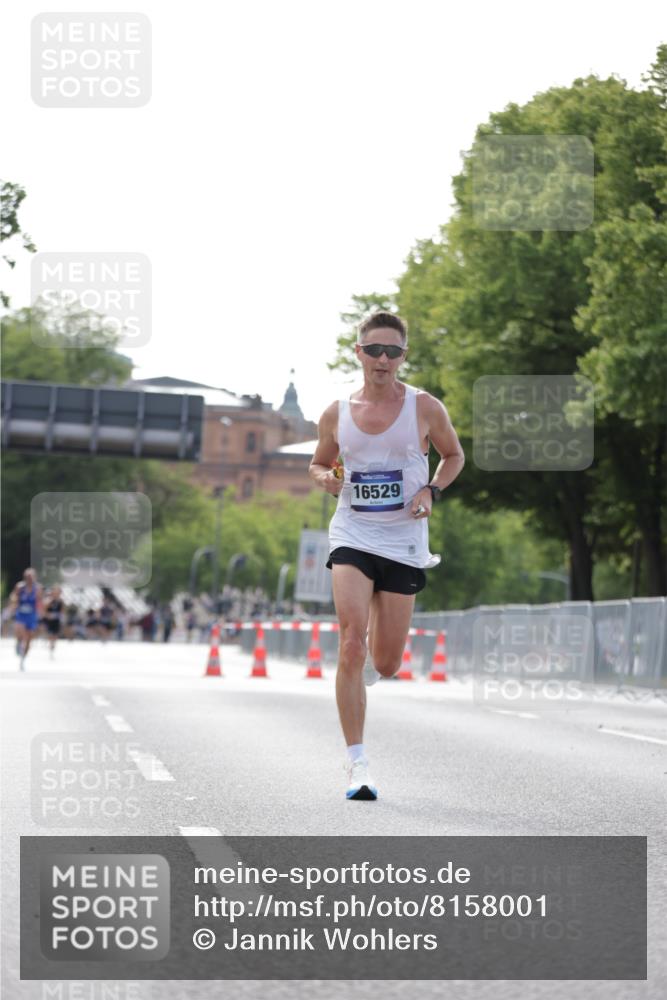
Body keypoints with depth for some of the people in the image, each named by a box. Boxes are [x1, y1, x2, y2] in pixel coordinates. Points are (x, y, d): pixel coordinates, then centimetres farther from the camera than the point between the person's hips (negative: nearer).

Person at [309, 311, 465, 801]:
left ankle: (360, 678, 46)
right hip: (352, 535, 0)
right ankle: (357, 762, -15)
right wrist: (326, 478, -6)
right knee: (351, 643, -19)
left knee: (385, 663, 6)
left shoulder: (425, 407, -2)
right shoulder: (336, 414, 2)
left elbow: (454, 455, 13)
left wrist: (431, 490, -5)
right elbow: (319, 464, 18)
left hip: (403, 540, 0)